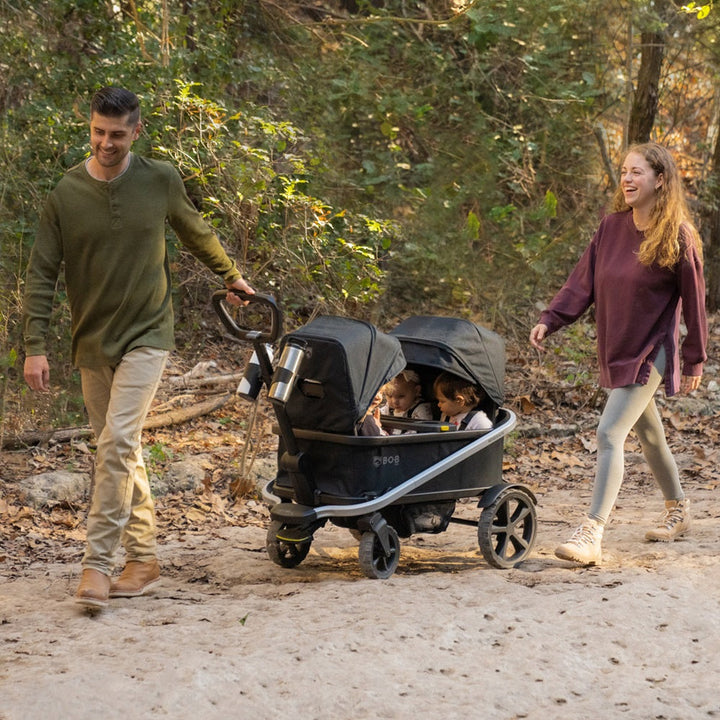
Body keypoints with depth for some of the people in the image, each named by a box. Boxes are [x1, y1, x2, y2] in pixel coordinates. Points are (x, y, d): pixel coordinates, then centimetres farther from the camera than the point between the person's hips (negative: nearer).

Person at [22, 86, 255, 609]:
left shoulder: (160, 180, -3)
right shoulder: (66, 194, -4)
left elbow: (196, 233, 17)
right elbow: (41, 275, -2)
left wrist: (231, 276, 28)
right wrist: (35, 346, -8)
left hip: (146, 335, -2)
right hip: (92, 343, 2)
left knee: (117, 442, -16)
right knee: (123, 451, 10)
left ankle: (98, 562, -13)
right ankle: (144, 559, 20)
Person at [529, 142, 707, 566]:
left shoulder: (678, 237, -13)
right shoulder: (612, 226, 2)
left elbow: (693, 300, -6)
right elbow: (584, 281, 4)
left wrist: (695, 360, -1)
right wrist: (551, 320, -9)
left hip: (651, 352, -7)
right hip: (614, 350, 7)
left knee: (610, 434, -18)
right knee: (648, 433, 21)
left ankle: (592, 535, -21)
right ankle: (678, 508, 42)